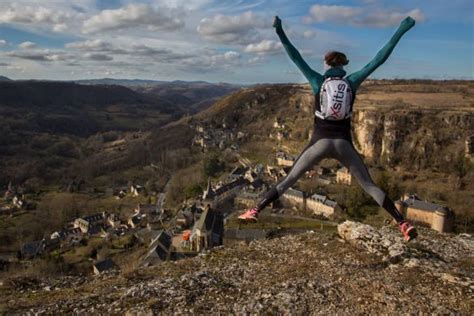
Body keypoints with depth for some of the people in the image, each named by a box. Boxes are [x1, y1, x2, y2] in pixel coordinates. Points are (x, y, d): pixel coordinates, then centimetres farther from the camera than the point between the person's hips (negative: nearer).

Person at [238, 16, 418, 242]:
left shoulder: (318, 81, 5)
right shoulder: (352, 82, 7)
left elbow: (295, 57, 4)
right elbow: (379, 59, 9)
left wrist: (279, 31, 4)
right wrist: (400, 31, 14)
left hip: (320, 143, -1)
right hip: (343, 144, 1)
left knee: (288, 180, 8)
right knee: (369, 186, 8)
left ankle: (254, 212, 4)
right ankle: (403, 224, 1)